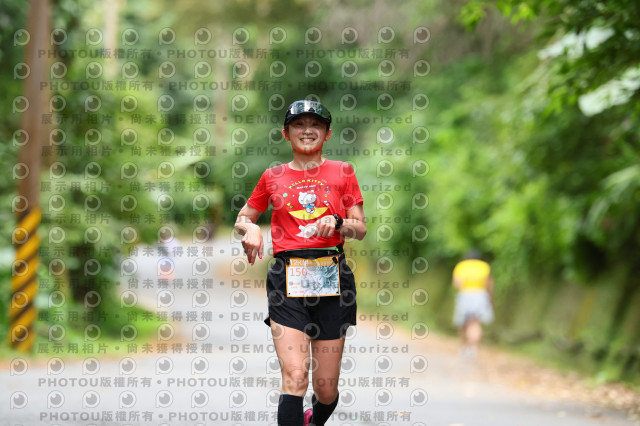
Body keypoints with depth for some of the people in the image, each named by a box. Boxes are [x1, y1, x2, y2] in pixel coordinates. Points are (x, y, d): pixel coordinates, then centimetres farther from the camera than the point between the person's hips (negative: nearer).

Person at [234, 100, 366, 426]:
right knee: (294, 377, -19)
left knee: (326, 390, 5)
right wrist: (250, 229, -1)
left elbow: (360, 228, 8)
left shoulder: (342, 172, 10)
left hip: (332, 277, 1)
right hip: (287, 278, 0)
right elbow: (242, 219, 22)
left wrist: (336, 222, -13)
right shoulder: (273, 176, 12)